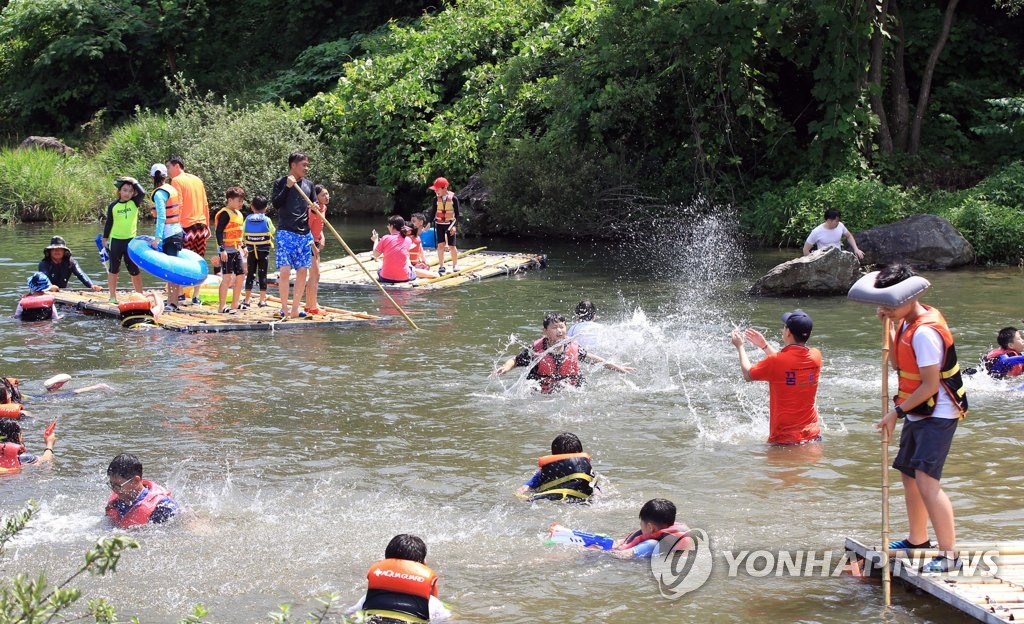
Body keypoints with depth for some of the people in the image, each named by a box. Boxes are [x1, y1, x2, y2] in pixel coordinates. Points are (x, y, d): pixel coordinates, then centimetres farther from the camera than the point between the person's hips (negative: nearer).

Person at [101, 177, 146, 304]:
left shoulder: (134, 203, -1)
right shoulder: (113, 206, -1)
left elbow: (142, 193, -20)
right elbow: (108, 223, 6)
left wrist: (133, 182, -8)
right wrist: (105, 239, 6)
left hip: (131, 240, 0)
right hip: (115, 241, 0)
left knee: (134, 270, 4)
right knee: (113, 270, 8)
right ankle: (113, 297, 15)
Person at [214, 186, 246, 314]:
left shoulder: (239, 214, 15)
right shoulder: (225, 214, -12)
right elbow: (219, 232, -18)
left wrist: (242, 247, 22)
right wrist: (222, 249, -23)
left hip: (236, 250, 9)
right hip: (226, 250, -9)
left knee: (240, 276, 7)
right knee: (227, 277, -10)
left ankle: (235, 304, 15)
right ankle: (222, 306, -6)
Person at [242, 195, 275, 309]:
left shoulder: (248, 219, -1)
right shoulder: (267, 220, -6)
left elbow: (243, 235, 2)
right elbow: (273, 233, -1)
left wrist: (245, 247, 17)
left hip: (251, 251, 2)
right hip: (264, 250, -2)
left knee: (250, 274, 7)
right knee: (262, 275, 4)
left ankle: (247, 299, 7)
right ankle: (262, 300, 4)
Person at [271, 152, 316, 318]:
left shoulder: (308, 185, 13)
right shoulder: (280, 183, -1)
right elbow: (275, 204, -13)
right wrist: (287, 187, -21)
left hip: (305, 234, 5)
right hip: (286, 233, -5)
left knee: (302, 271, 4)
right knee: (285, 270, -12)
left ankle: (295, 309, 11)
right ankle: (284, 308, -2)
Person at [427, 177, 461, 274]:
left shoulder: (453, 198, -10)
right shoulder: (437, 199, -2)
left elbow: (457, 214, -7)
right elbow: (433, 212, 5)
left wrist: (455, 226, -14)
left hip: (450, 224, -2)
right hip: (439, 224, 2)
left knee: (452, 245, -1)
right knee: (440, 245, -3)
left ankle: (455, 265, 12)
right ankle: (441, 266, 2)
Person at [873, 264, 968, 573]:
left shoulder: (925, 332, -24)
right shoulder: (907, 323, 6)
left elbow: (930, 385, -24)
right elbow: (897, 364, 13)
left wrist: (897, 412, -16)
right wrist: (889, 326, 3)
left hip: (937, 415, -11)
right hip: (917, 415, 11)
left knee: (926, 480, -20)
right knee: (909, 475, 21)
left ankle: (949, 554, -21)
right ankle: (918, 540, 38)